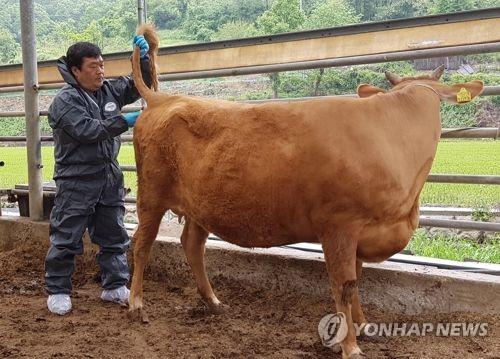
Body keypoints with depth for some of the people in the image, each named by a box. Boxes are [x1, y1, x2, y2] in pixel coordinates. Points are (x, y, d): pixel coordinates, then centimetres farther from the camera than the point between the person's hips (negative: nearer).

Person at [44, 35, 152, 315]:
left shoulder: (110, 90, 8)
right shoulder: (65, 100, -11)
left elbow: (141, 85, 13)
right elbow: (86, 130, -22)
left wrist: (144, 58, -3)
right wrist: (124, 122, -21)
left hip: (110, 177, 6)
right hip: (76, 181, -6)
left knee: (114, 236, 12)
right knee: (66, 239, 2)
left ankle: (115, 286, 24)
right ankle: (58, 291, 16)